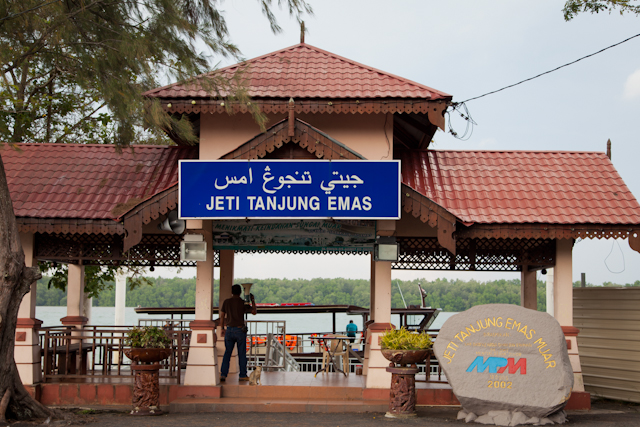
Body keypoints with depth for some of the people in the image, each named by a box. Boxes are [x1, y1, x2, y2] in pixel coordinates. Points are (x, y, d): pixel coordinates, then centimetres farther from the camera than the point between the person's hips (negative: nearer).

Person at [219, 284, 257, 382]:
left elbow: (222, 316, 7)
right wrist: (253, 300, 13)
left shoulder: (226, 302, 3)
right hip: (240, 330, -2)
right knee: (242, 353, 4)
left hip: (229, 330, 2)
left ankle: (223, 374, 0)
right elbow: (254, 312, 4)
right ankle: (243, 375, 7)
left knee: (227, 353, 7)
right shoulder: (243, 302, -4)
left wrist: (222, 328, 17)